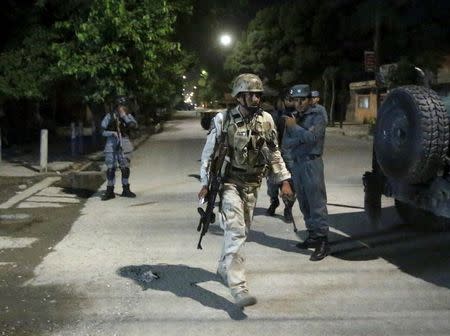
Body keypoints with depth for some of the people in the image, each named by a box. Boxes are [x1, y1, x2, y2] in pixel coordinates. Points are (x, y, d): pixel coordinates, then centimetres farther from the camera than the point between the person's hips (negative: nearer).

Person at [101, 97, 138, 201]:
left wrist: (124, 116, -17)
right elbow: (103, 131, 0)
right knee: (110, 168, -1)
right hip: (112, 143, -1)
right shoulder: (110, 116, 0)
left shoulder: (128, 115, 4)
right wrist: (113, 133, -17)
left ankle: (126, 190, 17)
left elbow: (134, 125, -14)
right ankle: (110, 191, 6)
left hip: (124, 144, 1)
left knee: (125, 168, 5)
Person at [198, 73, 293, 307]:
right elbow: (208, 153, -3)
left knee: (241, 231, 16)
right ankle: (238, 287, -16)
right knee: (235, 231, -15)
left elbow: (274, 153, 8)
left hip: (252, 185, 5)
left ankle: (224, 267, 39)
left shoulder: (266, 120, 1)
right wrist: (205, 184, -5)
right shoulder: (223, 120, -9)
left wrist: (284, 180, 4)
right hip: (229, 183, -5)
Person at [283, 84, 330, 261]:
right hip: (297, 163, 7)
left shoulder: (317, 115, -3)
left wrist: (294, 127, -8)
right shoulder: (293, 117, 14)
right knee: (304, 203, 11)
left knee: (317, 203, -9)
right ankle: (313, 236, 21)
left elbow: (311, 137, -17)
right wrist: (302, 138, -9)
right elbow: (286, 142, 6)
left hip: (312, 163, -7)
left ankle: (323, 241, -8)